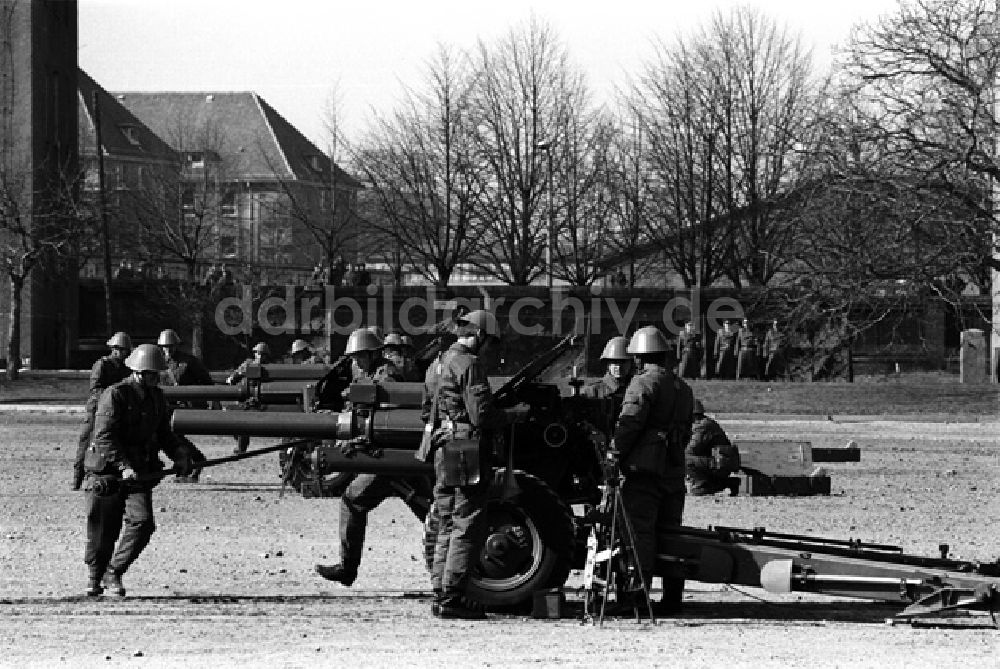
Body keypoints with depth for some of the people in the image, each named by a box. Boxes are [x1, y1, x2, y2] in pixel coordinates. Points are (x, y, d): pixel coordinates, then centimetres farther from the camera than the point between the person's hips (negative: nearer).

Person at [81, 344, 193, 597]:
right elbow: (105, 436, -19)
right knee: (104, 531, 2)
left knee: (142, 523, -13)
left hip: (140, 472, 5)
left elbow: (164, 433, 21)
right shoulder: (115, 396, -12)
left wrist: (179, 453, 2)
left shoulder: (156, 397, 11)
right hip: (108, 471, -5)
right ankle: (94, 577, 24)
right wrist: (124, 465, -29)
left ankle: (114, 573, 2)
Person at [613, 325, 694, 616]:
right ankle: (672, 597, 12)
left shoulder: (644, 384, -10)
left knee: (641, 531, -9)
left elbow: (628, 426, -17)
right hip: (674, 470, 8)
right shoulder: (683, 388, 18)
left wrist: (613, 457, -10)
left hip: (644, 470, -8)